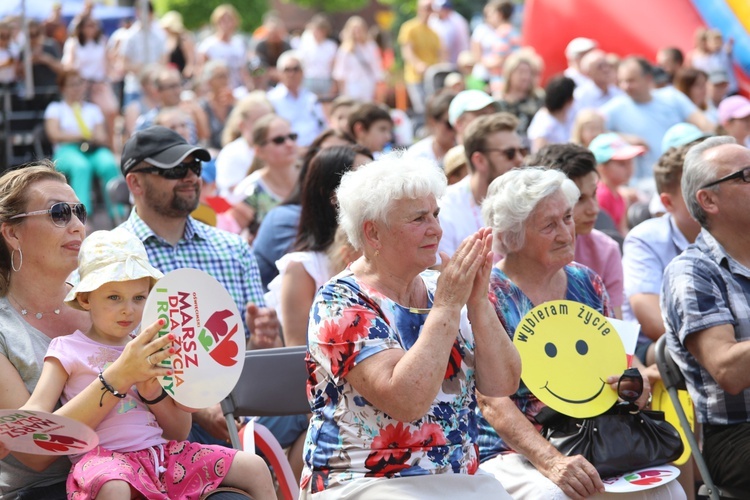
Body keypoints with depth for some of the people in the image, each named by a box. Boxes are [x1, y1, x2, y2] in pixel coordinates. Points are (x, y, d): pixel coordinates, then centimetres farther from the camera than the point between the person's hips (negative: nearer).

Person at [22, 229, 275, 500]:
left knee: (255, 468, -2)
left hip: (163, 451, 6)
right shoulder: (67, 349, 4)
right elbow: (35, 413, -7)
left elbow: (180, 431, 17)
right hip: (104, 456, -6)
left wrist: (154, 394, -3)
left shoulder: (153, 352, 18)